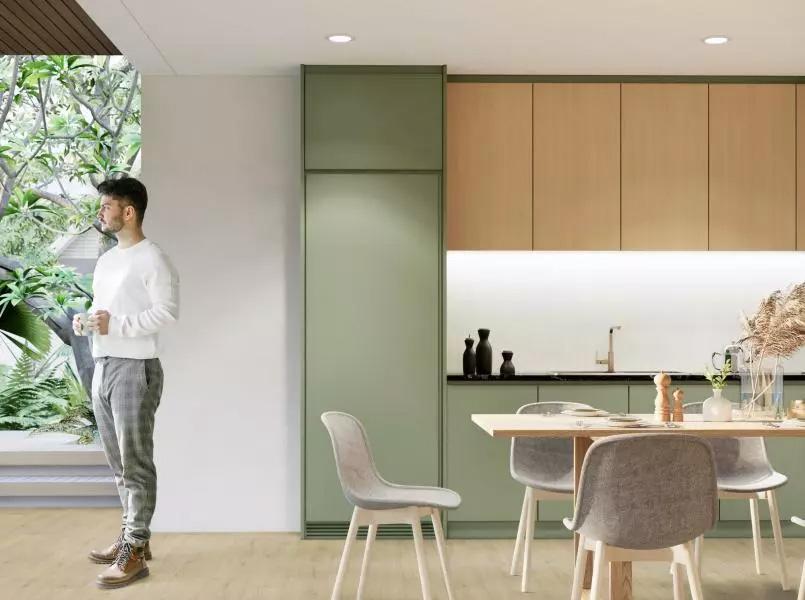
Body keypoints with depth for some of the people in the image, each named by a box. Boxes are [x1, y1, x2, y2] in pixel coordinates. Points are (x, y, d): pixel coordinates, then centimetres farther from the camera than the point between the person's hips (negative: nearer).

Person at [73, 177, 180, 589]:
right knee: (119, 462, 14)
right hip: (102, 368, 9)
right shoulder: (106, 260, 17)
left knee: (136, 463, -7)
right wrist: (85, 321, 4)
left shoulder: (152, 259, -10)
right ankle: (132, 536, 24)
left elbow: (167, 312, -16)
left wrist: (117, 325, -20)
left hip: (135, 369, -9)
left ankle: (135, 552, -4)